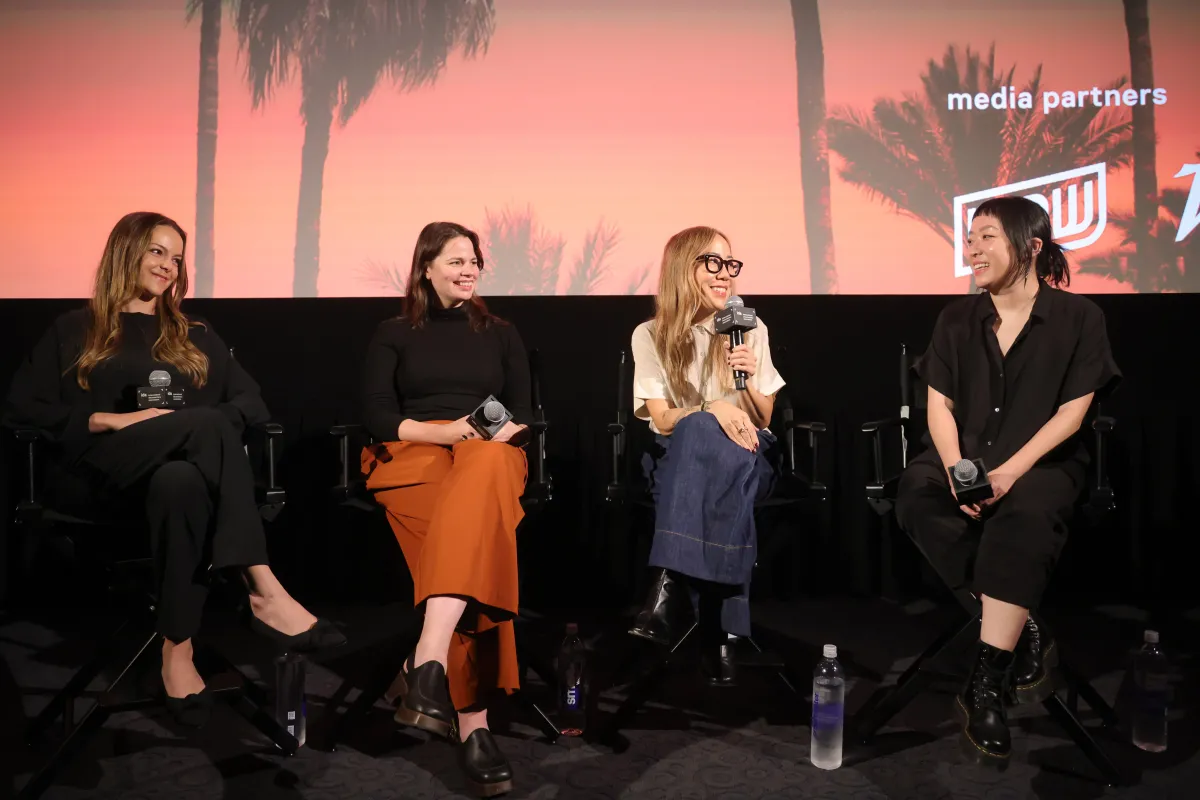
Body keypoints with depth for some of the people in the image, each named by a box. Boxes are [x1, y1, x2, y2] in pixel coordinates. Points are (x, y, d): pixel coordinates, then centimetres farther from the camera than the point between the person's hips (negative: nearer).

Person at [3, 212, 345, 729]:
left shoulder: (196, 336, 25)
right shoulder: (75, 331, 18)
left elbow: (252, 402, 12)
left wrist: (190, 430, -9)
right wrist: (108, 421, -10)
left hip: (182, 468, 2)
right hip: (97, 472, -2)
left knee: (181, 481, -39)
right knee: (207, 425, -34)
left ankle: (177, 651, -42)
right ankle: (264, 593, -43)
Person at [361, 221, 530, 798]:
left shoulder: (501, 335, 22)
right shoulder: (393, 335, 16)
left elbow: (523, 413, 14)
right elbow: (378, 417, 4)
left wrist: (495, 433, -10)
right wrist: (444, 430, -12)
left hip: (490, 455, 2)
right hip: (413, 456, -1)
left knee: (483, 472, -41)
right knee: (479, 517, -38)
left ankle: (428, 665, -50)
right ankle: (472, 723, -43)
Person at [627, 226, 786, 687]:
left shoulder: (750, 330, 6)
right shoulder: (650, 335, 2)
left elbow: (765, 419, 7)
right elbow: (662, 420, -6)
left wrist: (752, 381, -14)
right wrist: (714, 409, -24)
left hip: (745, 459, 1)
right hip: (678, 459, -1)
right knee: (698, 430, -38)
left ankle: (673, 587, -42)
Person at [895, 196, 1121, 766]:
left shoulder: (1077, 318, -1)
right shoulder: (957, 319, 9)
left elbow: (1071, 412, -7)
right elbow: (940, 405, 3)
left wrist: (1010, 471, -21)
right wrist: (956, 470, -16)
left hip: (1042, 461, -3)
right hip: (965, 454, 3)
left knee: (1026, 516, -37)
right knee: (917, 494, -30)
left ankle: (984, 687, -34)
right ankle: (1025, 632, -18)